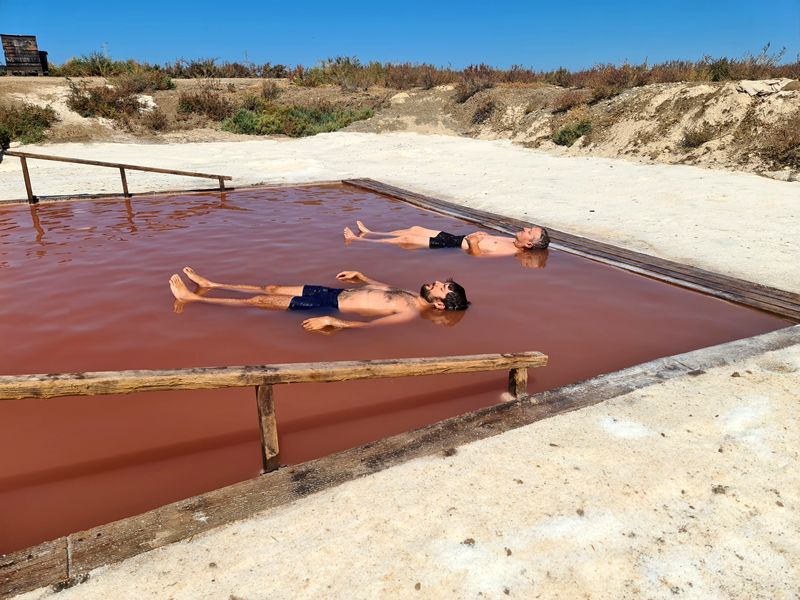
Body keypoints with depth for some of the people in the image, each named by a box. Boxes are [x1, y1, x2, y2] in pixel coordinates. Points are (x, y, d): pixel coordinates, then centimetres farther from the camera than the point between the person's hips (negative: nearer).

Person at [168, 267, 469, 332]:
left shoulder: (412, 313, -21)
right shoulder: (412, 296, 7)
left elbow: (370, 325, -33)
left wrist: (334, 322, -40)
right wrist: (361, 277, 26)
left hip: (332, 305, -8)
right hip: (334, 293, 8)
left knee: (260, 301, -3)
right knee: (271, 288, 13)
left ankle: (192, 298, 10)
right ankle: (209, 284, 29)